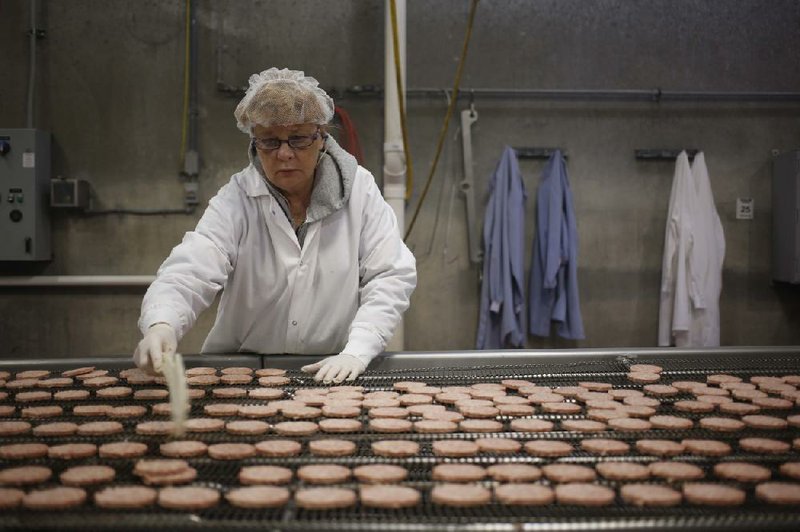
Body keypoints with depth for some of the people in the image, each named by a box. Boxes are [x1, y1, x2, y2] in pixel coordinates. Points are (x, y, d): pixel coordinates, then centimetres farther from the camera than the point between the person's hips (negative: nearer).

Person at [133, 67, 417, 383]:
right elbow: (190, 273, -19)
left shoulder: (358, 189, -3)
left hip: (333, 373, 0)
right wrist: (161, 326, -40)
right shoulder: (235, 200, -6)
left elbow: (391, 276, -5)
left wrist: (357, 351, -18)